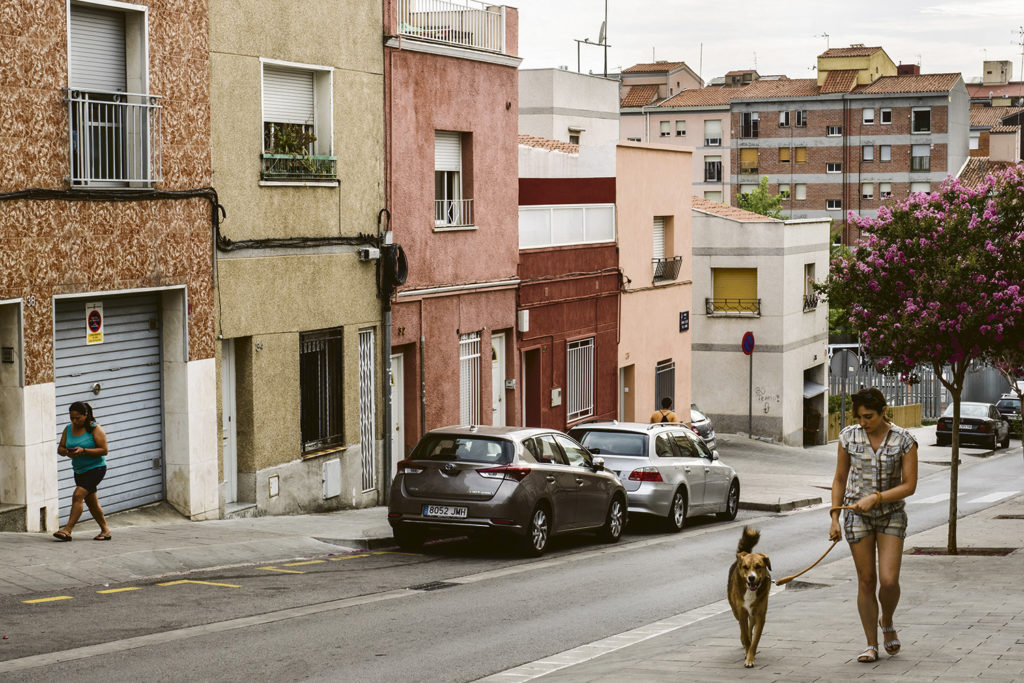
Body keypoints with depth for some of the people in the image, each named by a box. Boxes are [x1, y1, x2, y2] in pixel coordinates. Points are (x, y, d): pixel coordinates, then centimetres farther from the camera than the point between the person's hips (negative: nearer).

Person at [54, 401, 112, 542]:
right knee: (91, 502, 13)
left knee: (78, 495, -21)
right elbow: (60, 448, 6)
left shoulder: (95, 429, -12)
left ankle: (67, 530, -25)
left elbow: (104, 450, -16)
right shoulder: (68, 429, 6)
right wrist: (66, 452, -18)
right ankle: (105, 530, 27)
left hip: (95, 468, -7)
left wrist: (83, 451, -26)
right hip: (79, 471, 7)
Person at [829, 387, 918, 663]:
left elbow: (909, 485, -10)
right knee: (866, 581, 1)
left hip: (891, 514, -1)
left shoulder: (904, 440, -9)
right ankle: (872, 645, 10)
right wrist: (834, 518, 1)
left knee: (889, 580, -11)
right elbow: (840, 479, 6)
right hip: (857, 515, 1)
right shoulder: (849, 436, -2)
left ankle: (887, 621, 21)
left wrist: (875, 498, -20)